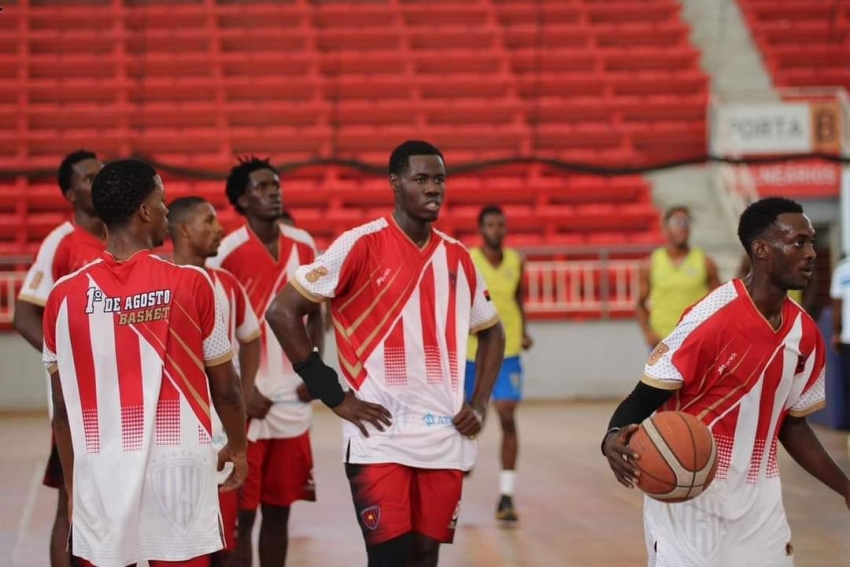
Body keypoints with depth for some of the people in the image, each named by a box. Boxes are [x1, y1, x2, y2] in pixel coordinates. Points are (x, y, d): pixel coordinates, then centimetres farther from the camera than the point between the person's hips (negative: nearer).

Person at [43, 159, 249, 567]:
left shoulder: (65, 296, 0)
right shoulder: (190, 284, -5)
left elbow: (63, 408, 6)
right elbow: (225, 388, 4)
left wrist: (72, 487, 19)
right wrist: (238, 447, 22)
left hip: (100, 474, 2)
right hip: (178, 468, -2)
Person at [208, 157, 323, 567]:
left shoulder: (303, 246, 6)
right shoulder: (225, 253, -10)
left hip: (293, 405, 5)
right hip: (247, 406, -5)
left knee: (279, 512, 11)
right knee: (240, 515, 1)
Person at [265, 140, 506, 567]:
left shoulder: (457, 257, 10)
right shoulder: (361, 246, -6)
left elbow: (491, 332, 25)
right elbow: (282, 311, -8)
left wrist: (479, 404, 10)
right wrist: (334, 396, -9)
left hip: (445, 437, 5)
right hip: (380, 436, -5)